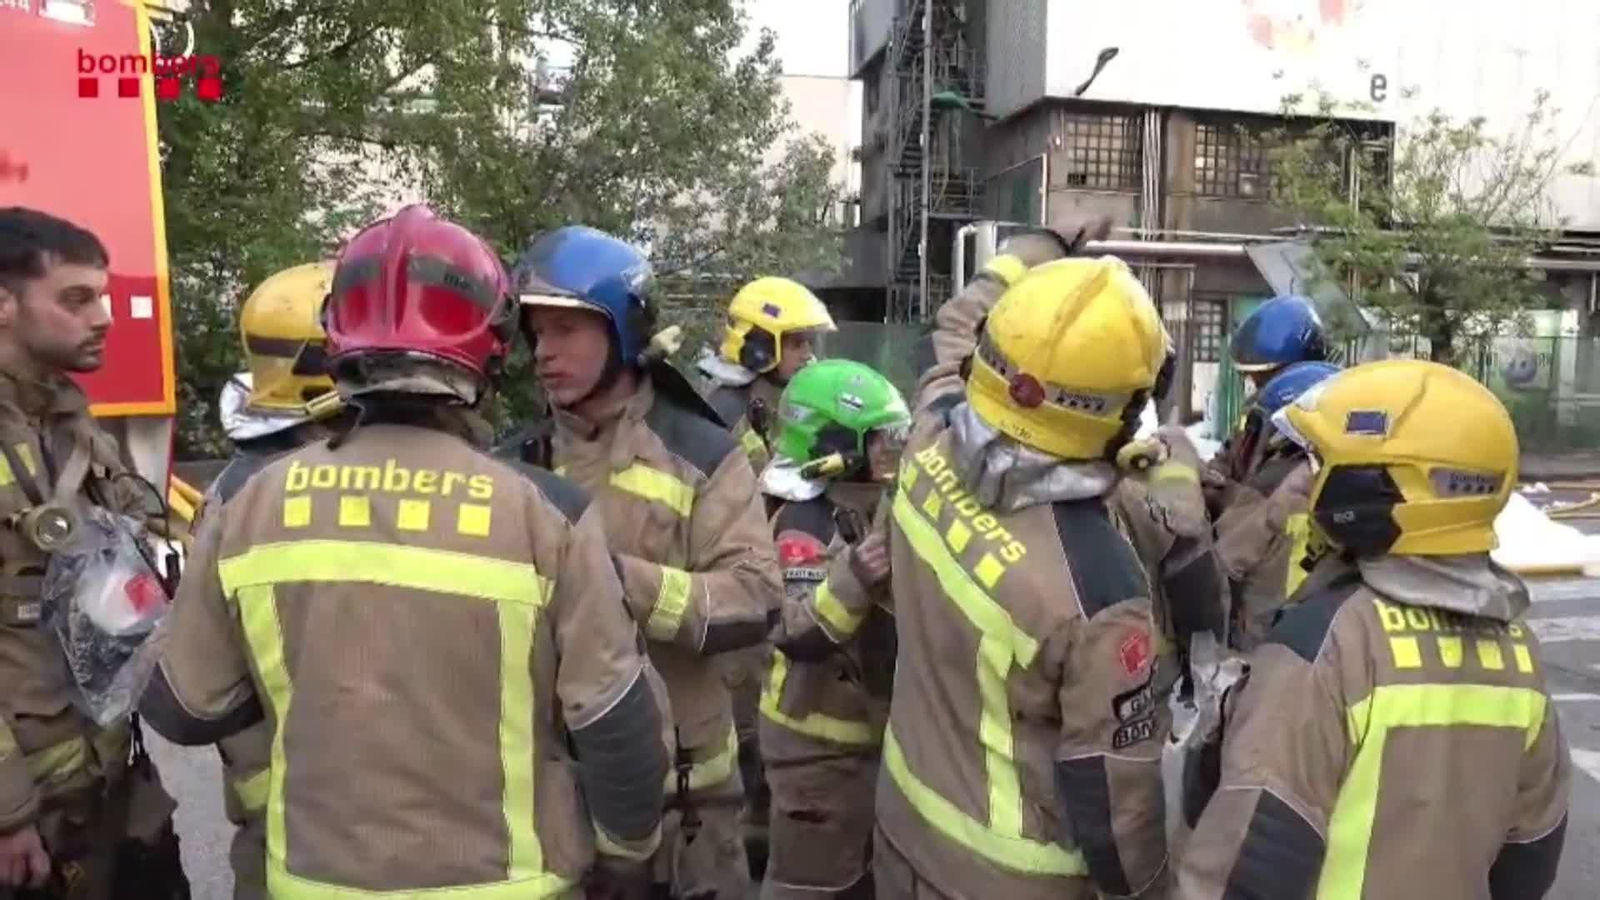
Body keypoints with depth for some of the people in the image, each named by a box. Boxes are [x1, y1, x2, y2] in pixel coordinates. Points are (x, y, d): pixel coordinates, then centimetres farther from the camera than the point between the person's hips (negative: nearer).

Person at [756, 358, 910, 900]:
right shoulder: (804, 524, -22)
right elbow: (799, 635, -35)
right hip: (817, 738, -9)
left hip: (872, 725, 9)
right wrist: (852, 580, -48)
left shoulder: (879, 508, 6)